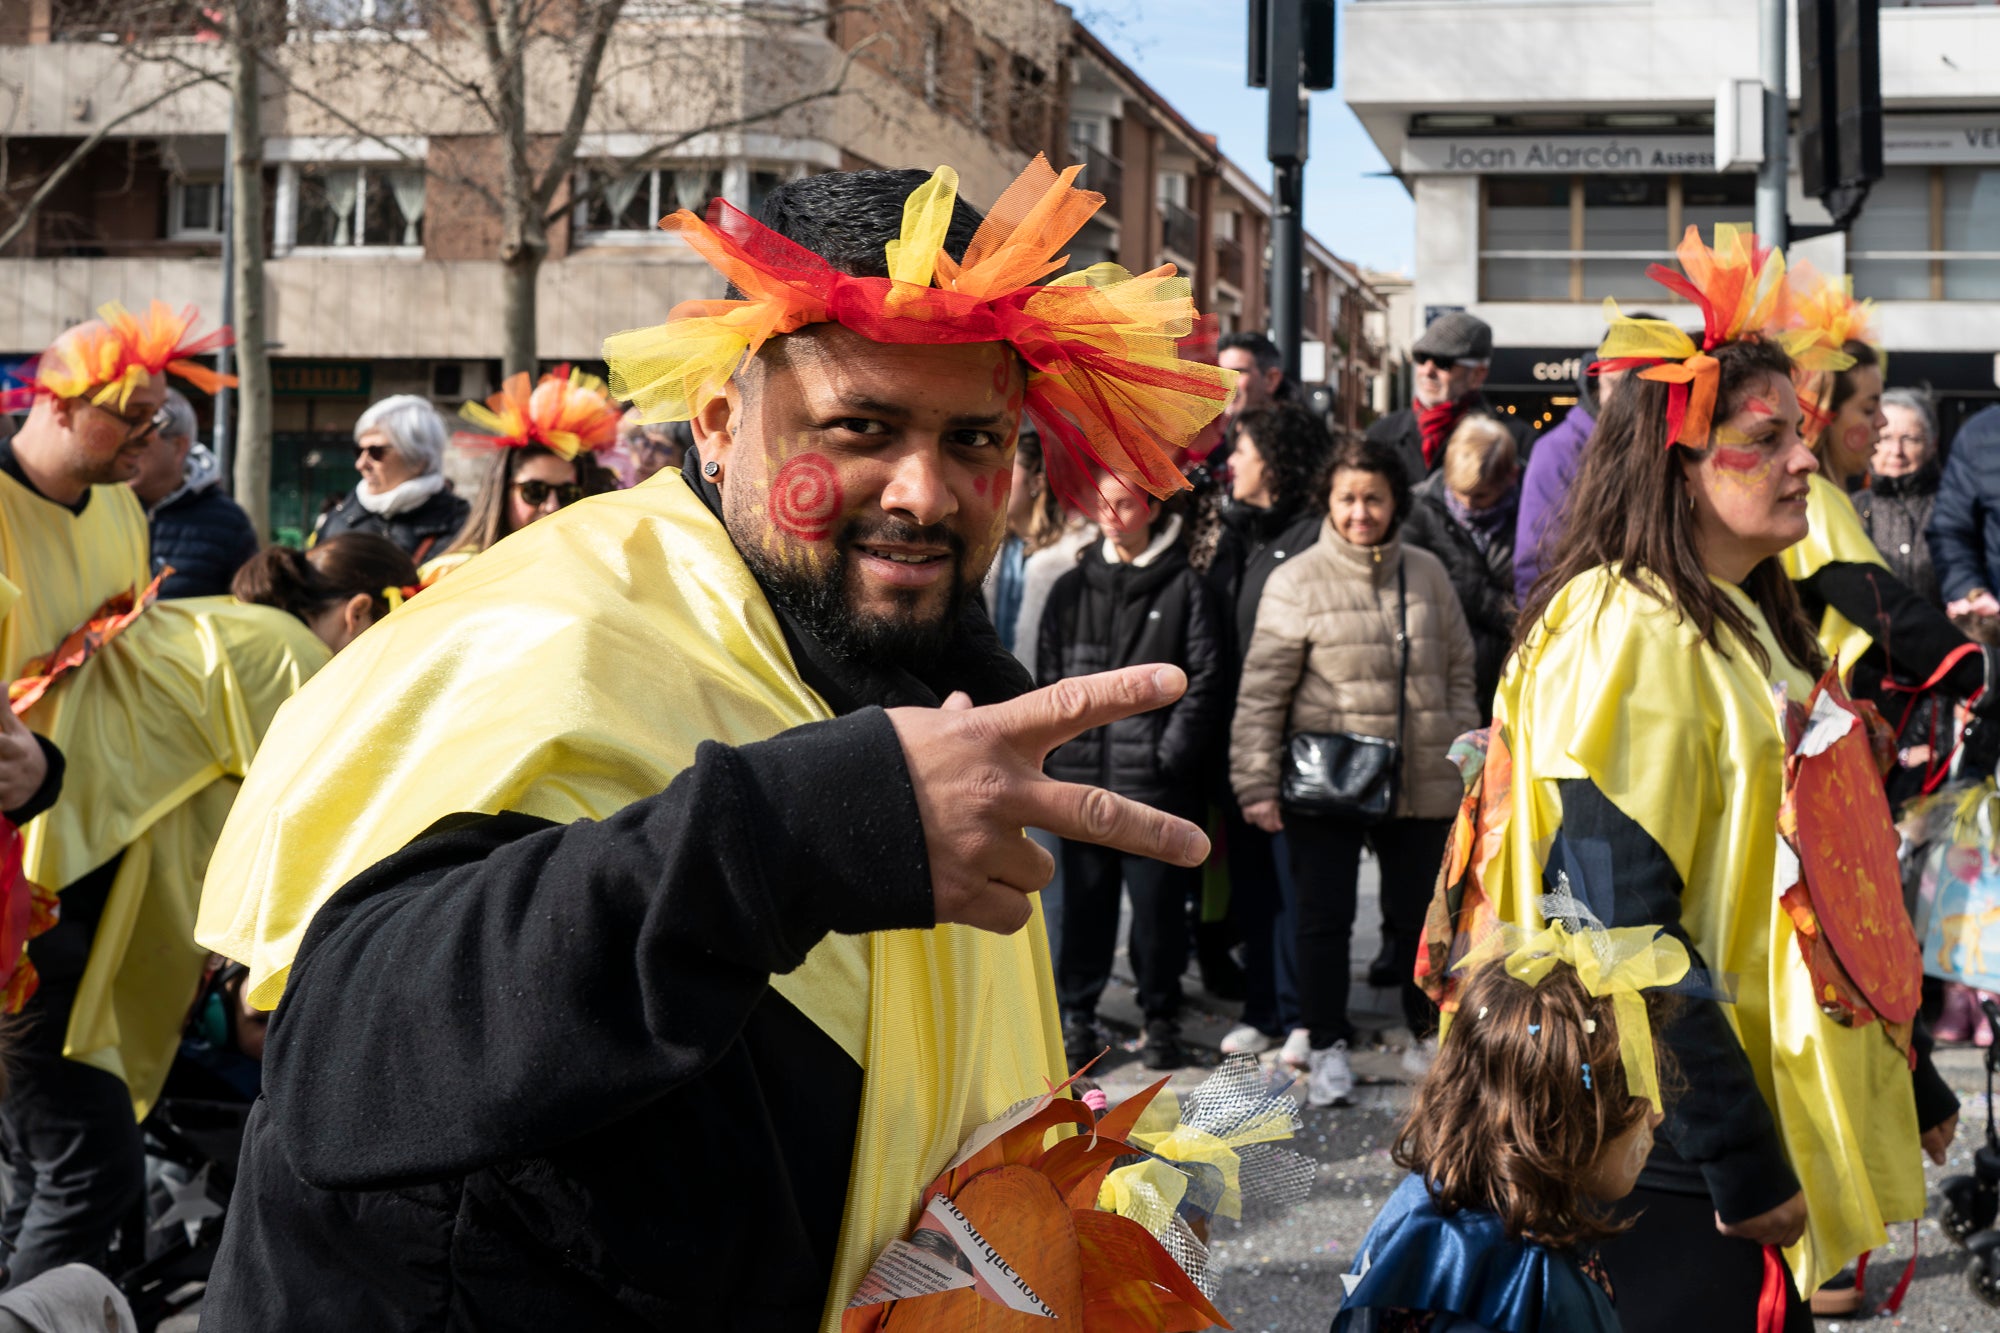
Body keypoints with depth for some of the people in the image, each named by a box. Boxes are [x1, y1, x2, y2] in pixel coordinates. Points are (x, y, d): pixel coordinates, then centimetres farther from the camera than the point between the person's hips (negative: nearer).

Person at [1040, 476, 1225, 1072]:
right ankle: (1076, 1017, 17)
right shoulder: (1071, 589, 12)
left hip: (1156, 781, -3)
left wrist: (1171, 754, -9)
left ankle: (1161, 1020, 14)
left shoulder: (1185, 588, 0)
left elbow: (1206, 681, -3)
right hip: (1081, 776, 3)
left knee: (1159, 904, 2)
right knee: (1084, 901, 8)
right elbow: (1048, 677, 13)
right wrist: (1058, 750, 3)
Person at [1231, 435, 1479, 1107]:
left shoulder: (1426, 573, 5)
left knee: (1418, 912, 13)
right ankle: (1328, 1046, 18)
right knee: (1324, 917, 4)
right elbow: (1262, 691, -7)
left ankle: (1429, 1033, 32)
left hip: (1420, 783, 3)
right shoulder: (1296, 581, -7)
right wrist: (1257, 783, -10)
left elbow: (1459, 672, 13)